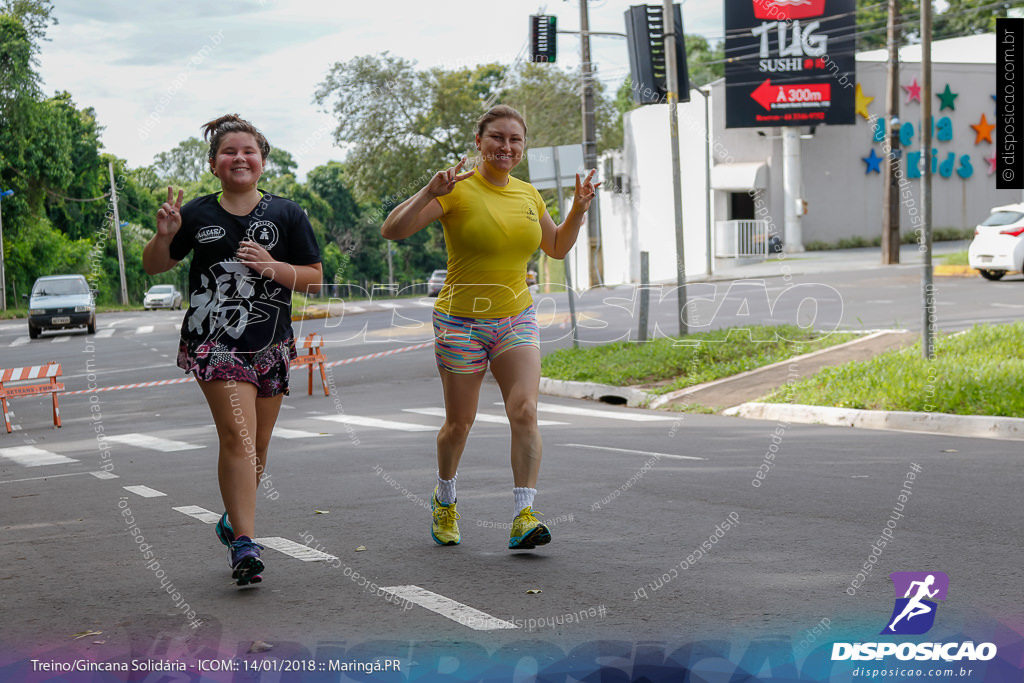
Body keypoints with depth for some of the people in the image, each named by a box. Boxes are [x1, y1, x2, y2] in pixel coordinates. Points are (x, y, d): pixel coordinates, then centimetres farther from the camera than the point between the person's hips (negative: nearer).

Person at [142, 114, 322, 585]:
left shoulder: (286, 214, 5)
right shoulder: (198, 215, 5)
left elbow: (314, 279, 5)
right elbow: (154, 266, 14)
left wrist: (272, 267, -12)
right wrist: (164, 235, -6)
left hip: (270, 343, 2)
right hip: (214, 339, -2)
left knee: (256, 445, 10)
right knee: (237, 436, -17)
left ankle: (235, 520, 35)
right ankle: (244, 544, -19)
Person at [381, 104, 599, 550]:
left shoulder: (528, 195, 7)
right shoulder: (457, 191, -10)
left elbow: (558, 248, 22)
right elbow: (392, 230, -17)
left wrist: (578, 210, 5)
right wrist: (429, 192, -30)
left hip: (516, 320, 4)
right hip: (461, 322, -3)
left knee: (525, 412, -15)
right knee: (460, 421, 8)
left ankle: (523, 519, -16)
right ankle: (445, 499, 36)